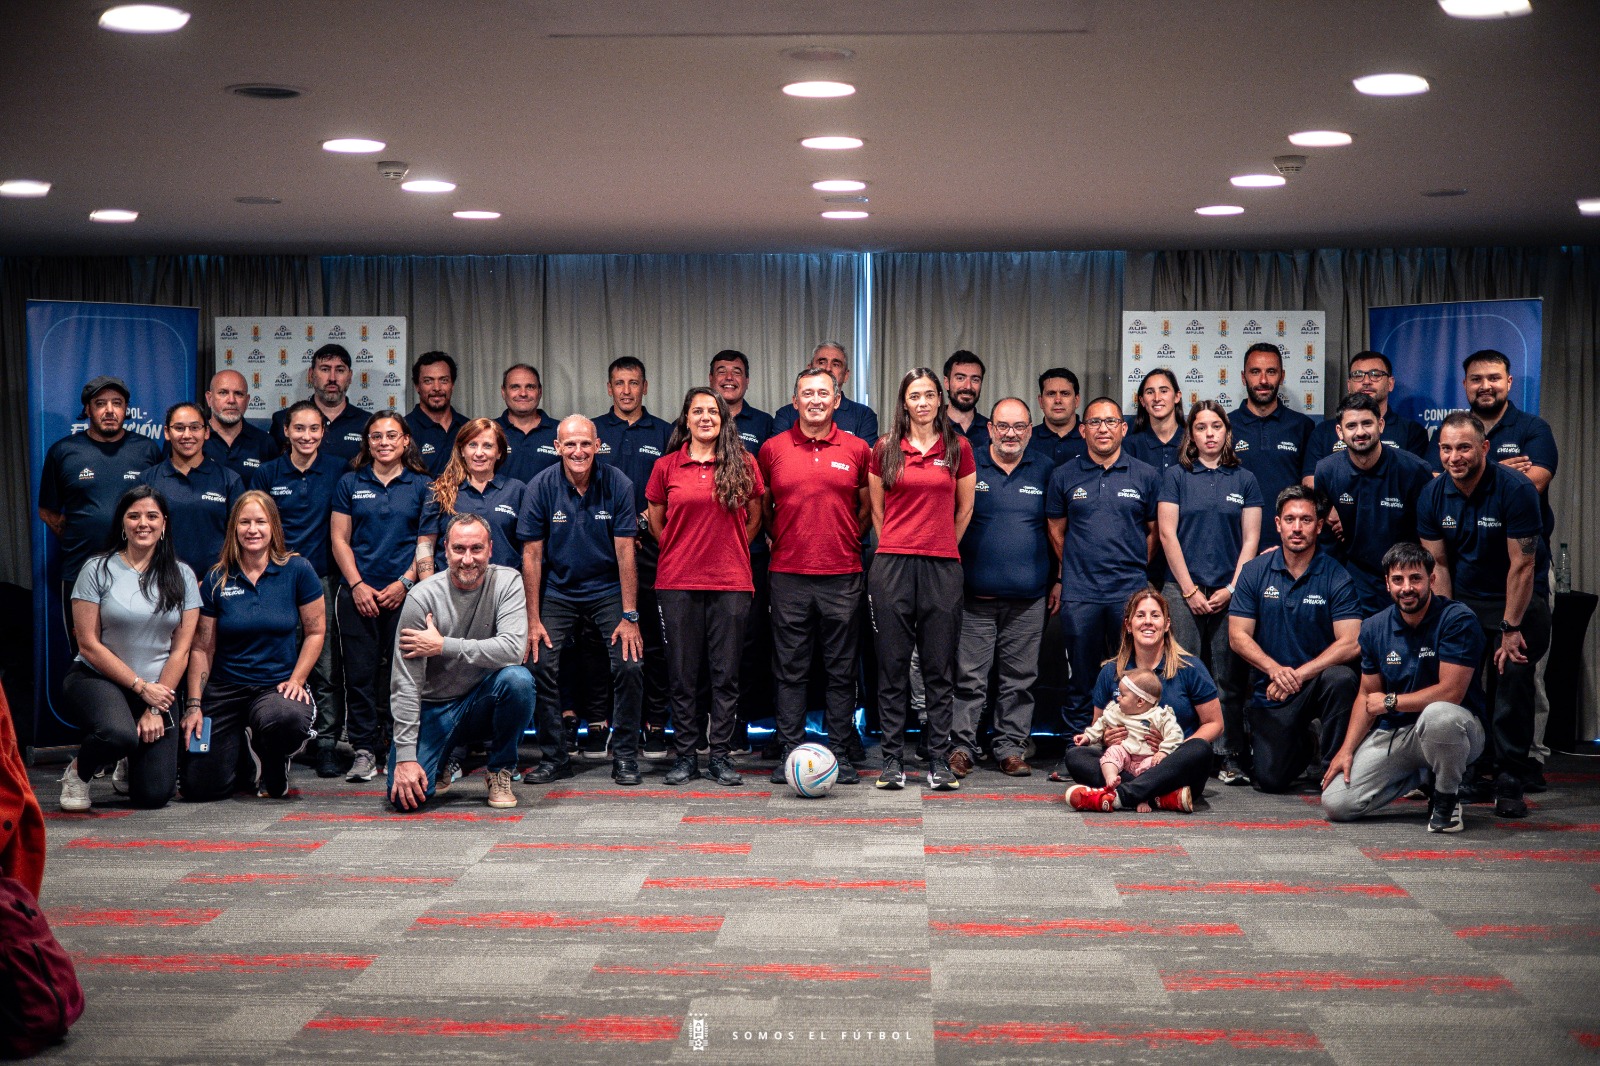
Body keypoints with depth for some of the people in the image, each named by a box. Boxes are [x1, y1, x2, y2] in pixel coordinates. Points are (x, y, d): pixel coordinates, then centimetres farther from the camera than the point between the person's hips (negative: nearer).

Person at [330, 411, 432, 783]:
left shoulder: (421, 485, 7)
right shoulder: (350, 484, 10)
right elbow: (339, 539, 7)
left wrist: (405, 582, -7)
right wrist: (358, 585, -4)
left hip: (405, 593, -1)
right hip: (358, 593, 1)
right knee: (361, 673, -1)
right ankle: (365, 751, 4)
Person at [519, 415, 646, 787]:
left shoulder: (617, 484, -10)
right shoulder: (542, 487, -8)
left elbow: (625, 552, -10)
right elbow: (532, 555, -5)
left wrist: (630, 616, -14)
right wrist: (533, 620, -9)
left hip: (608, 590, -1)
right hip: (557, 592, 1)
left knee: (630, 665, -15)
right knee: (540, 663, -12)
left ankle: (625, 756, 1)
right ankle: (554, 757, 5)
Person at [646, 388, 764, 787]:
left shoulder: (743, 465, 5)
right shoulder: (667, 467, 5)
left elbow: (755, 517, 13)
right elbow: (655, 520, 15)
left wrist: (731, 551, 9)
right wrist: (680, 552, 11)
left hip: (731, 581, 0)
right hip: (678, 582, 0)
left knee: (726, 672, 2)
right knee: (682, 672, 3)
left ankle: (721, 756, 10)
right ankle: (685, 756, 12)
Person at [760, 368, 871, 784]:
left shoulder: (857, 450, 5)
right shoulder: (772, 449, 6)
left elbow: (868, 507, 15)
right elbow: (762, 507, 17)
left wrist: (848, 539, 5)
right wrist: (780, 540, 7)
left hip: (843, 574, 0)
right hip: (788, 574, 0)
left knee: (841, 671, 4)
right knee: (790, 670, 2)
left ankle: (839, 755, 10)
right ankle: (789, 753, 8)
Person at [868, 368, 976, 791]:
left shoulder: (958, 448, 6)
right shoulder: (885, 450, 5)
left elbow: (964, 510, 14)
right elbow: (877, 510, 13)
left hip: (942, 566, 0)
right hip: (892, 563, 0)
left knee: (940, 669, 2)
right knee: (893, 666, 2)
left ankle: (939, 762, 7)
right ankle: (893, 760, 7)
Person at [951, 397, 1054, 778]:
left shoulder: (1044, 469, 9)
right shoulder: (968, 465, 2)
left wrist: (1058, 579, 11)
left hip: (1028, 597, 2)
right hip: (976, 593, -2)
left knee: (1019, 678, 6)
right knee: (969, 677, -1)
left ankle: (1011, 748, 14)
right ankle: (961, 747, 7)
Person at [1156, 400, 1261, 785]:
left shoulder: (1244, 480, 10)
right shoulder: (1176, 476, 6)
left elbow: (1250, 540, 7)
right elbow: (1168, 535, 1)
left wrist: (1231, 588, -3)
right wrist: (1190, 590, -5)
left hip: (1229, 594, 1)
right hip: (1182, 591, -1)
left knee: (1228, 681, 0)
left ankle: (1232, 759, 5)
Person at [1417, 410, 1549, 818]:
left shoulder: (1516, 489, -20)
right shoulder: (1433, 496, -6)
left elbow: (1522, 565, -18)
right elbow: (1439, 565, 1)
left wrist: (1511, 629, -17)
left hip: (1519, 600, -4)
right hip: (1464, 598, 4)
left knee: (1512, 676, -15)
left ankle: (1510, 783, -7)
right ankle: (1472, 776, 4)